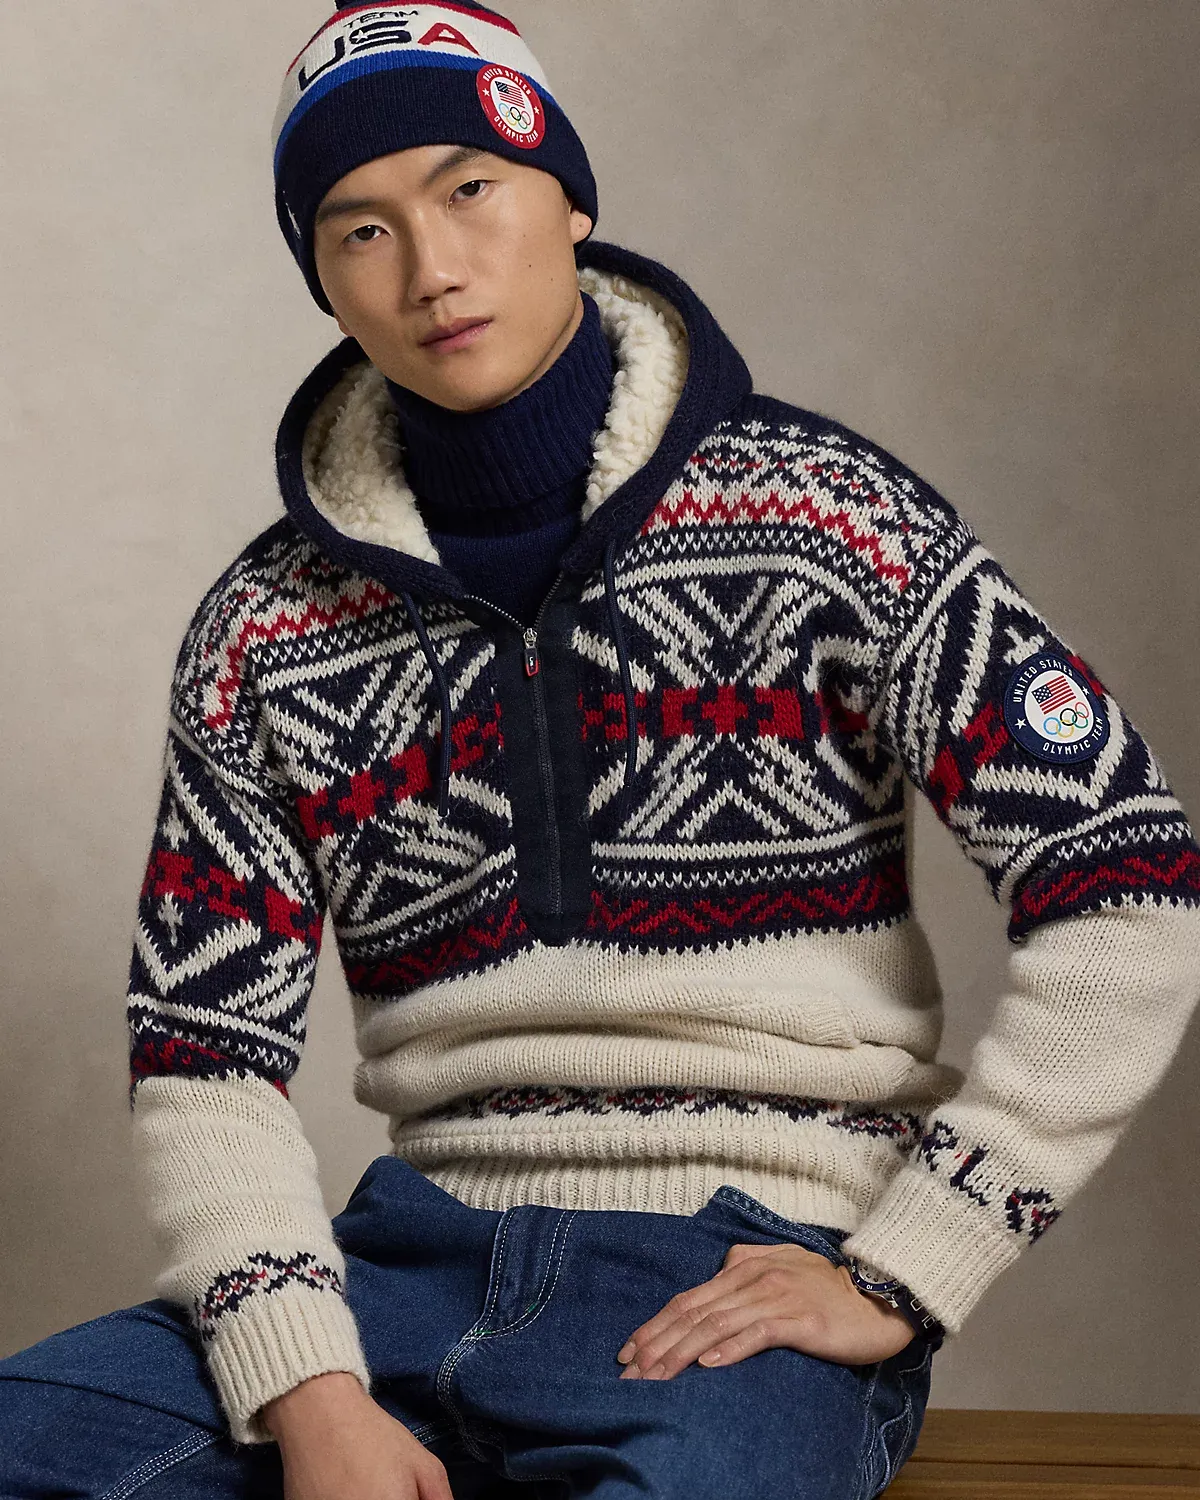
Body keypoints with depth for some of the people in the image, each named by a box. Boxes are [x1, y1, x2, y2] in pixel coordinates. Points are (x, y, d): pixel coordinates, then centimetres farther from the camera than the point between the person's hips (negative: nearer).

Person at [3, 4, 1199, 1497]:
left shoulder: (818, 515, -3)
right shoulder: (269, 630, 6)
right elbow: (204, 1055, 4)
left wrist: (897, 1277, -10)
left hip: (749, 1283, -3)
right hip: (424, 1248, 4)